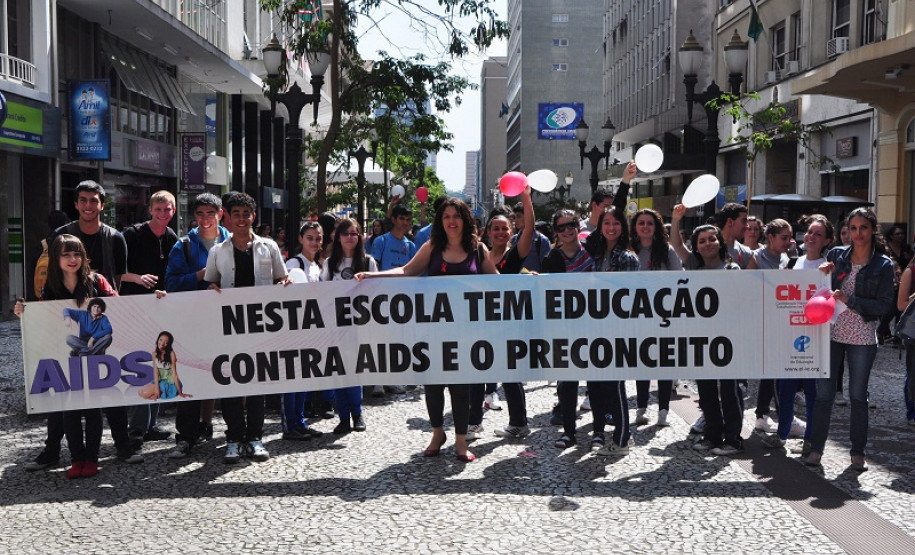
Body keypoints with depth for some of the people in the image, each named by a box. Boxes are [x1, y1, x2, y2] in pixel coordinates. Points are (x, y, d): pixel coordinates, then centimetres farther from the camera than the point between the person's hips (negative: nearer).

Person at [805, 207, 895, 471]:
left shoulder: (883, 265, -3)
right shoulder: (836, 255, 3)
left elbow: (884, 305, -8)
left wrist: (849, 300, -19)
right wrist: (822, 273, -8)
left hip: (862, 338, -2)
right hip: (831, 332, 2)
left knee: (858, 395, 7)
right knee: (824, 392, 4)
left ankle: (858, 452, 19)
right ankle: (816, 448, 15)